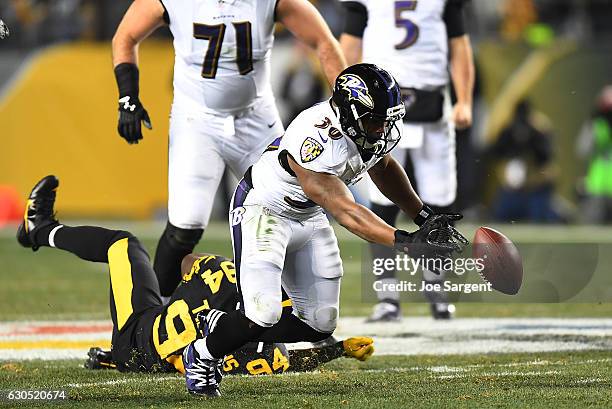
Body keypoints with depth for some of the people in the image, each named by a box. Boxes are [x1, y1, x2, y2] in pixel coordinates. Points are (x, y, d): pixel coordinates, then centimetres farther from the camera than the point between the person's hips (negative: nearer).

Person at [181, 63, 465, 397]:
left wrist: (423, 217, 10)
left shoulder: (372, 128, -12)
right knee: (263, 315, -23)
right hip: (262, 209, -8)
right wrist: (405, 243, -43)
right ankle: (203, 354, 8)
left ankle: (224, 326, 26)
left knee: (319, 325, 4)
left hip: (308, 218, 8)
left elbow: (383, 167, 13)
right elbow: (345, 213, -36)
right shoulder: (319, 141, -38)